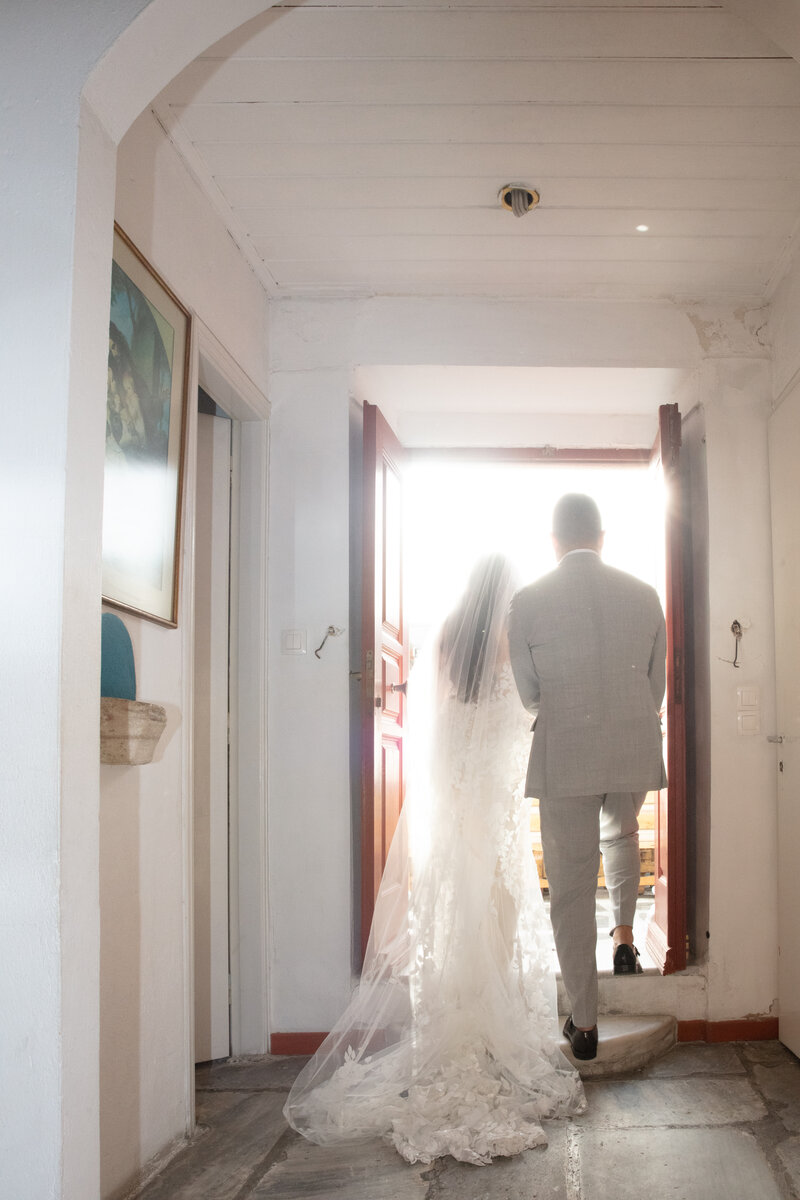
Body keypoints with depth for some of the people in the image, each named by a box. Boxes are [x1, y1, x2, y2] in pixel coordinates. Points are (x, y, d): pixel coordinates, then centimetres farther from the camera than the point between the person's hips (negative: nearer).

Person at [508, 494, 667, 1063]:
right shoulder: (645, 595, 0)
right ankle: (625, 937, 29)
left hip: (564, 756, -3)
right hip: (636, 751, 3)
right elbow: (657, 685, 8)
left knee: (572, 886, 6)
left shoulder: (528, 601, -7)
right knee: (621, 834, 34)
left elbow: (527, 692, 1)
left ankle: (585, 1023, 11)